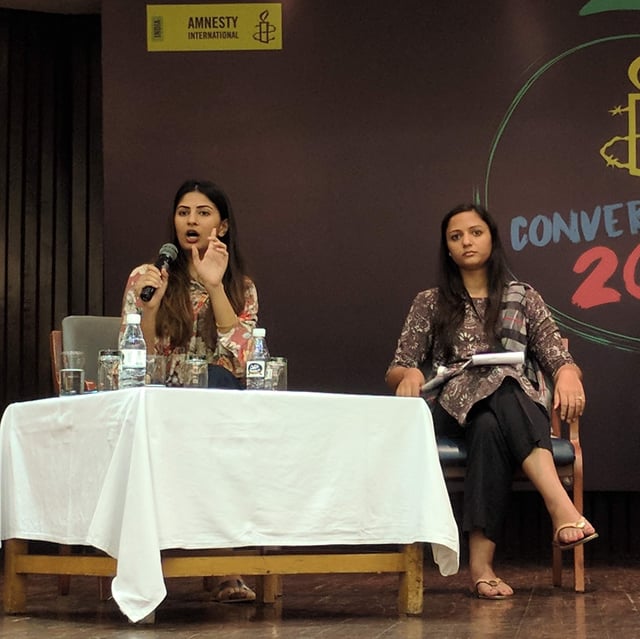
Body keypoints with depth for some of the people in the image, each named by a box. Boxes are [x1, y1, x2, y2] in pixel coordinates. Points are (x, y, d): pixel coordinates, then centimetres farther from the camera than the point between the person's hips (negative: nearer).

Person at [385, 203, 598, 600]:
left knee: (491, 429, -39)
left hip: (518, 408, 1)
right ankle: (562, 508, -54)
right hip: (454, 407, -1)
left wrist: (569, 374, -19)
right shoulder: (430, 303, 17)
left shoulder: (524, 298, 17)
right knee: (501, 389, -38)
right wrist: (410, 374, -16)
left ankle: (481, 562, -51)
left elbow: (559, 359, 7)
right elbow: (396, 370, 11)